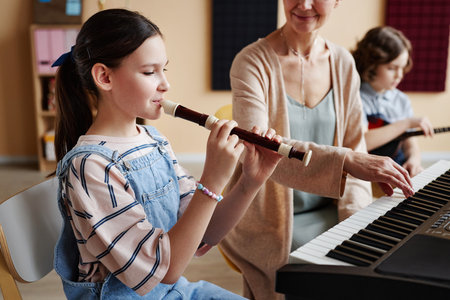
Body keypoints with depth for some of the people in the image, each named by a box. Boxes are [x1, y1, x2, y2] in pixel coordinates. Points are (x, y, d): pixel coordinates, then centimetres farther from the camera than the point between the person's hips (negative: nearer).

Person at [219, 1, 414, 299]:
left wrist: (356, 213, -9)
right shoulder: (252, 62, -13)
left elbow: (354, 143, 6)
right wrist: (346, 161, -40)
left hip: (327, 210, 5)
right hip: (270, 220, -5)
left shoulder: (343, 62, 4)